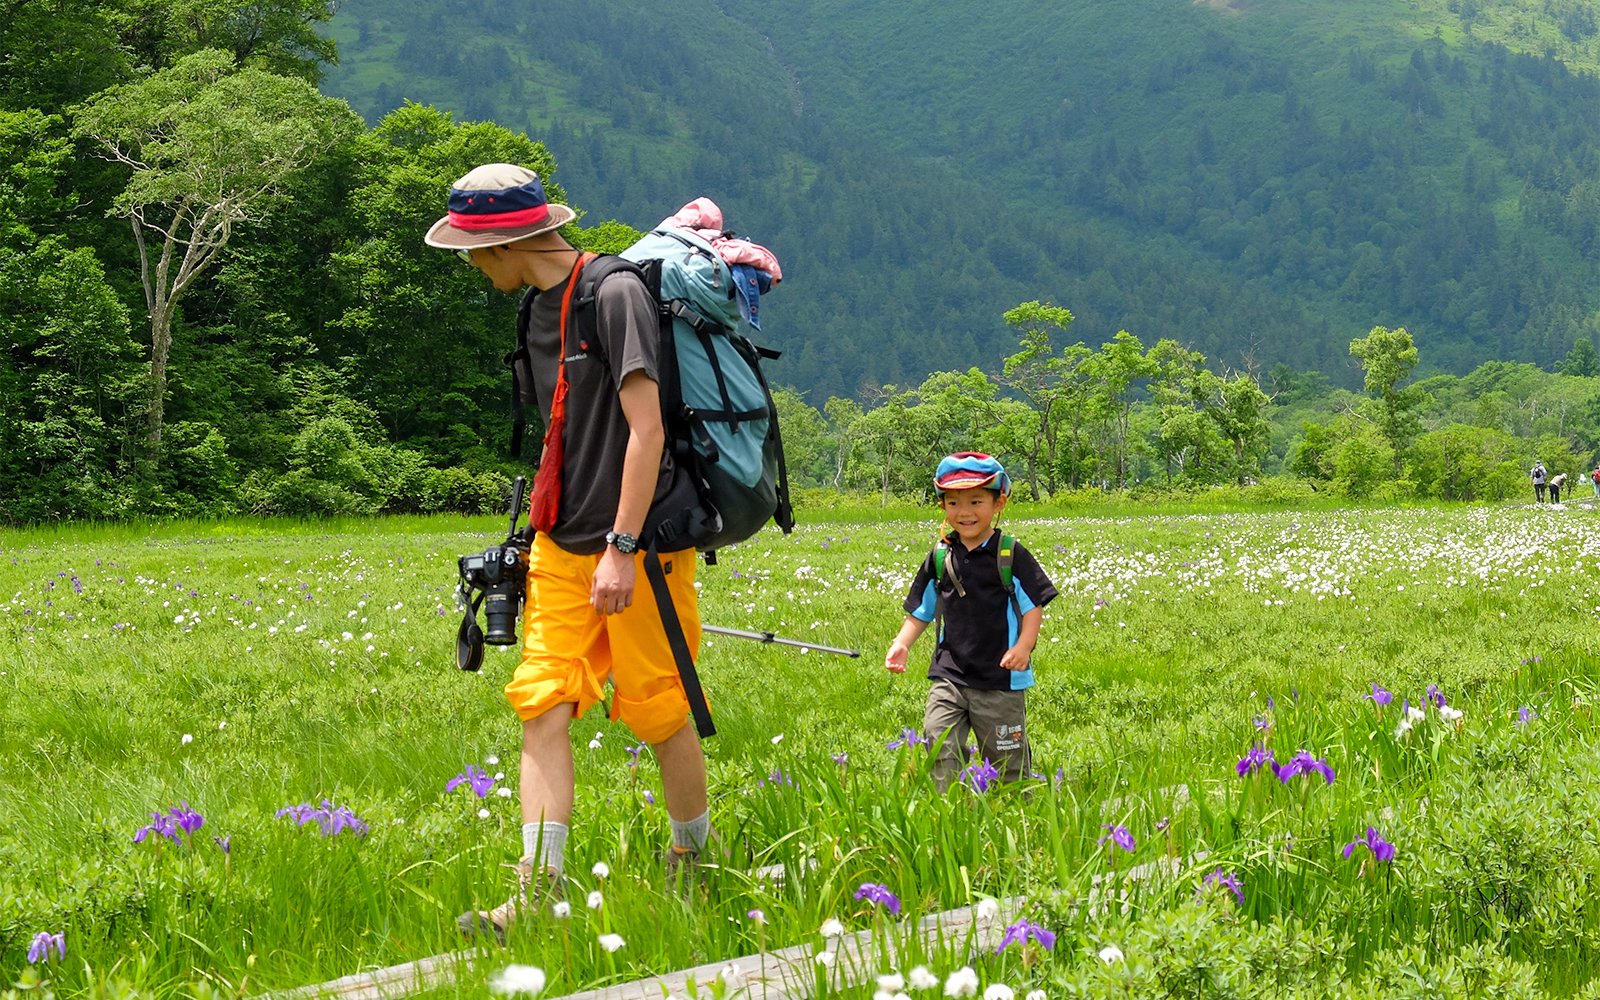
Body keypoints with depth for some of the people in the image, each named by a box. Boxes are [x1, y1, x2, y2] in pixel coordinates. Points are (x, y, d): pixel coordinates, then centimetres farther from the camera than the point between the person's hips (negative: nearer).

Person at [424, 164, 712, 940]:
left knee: (658, 714, 2)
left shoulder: (615, 294, -13)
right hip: (561, 548, 7)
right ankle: (537, 897, -7)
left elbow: (645, 428, -17)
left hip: (643, 545, -7)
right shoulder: (536, 309, 13)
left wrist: (622, 547, -21)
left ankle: (695, 868, 23)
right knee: (543, 706, -4)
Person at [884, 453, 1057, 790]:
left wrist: (1024, 645, -20)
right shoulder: (939, 559, 5)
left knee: (1007, 761, 7)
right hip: (948, 676, 3)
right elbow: (920, 611, 13)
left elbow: (1034, 607, -4)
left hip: (1001, 678, -3)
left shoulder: (1012, 556, -5)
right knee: (940, 749, -11)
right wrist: (901, 644, -2)